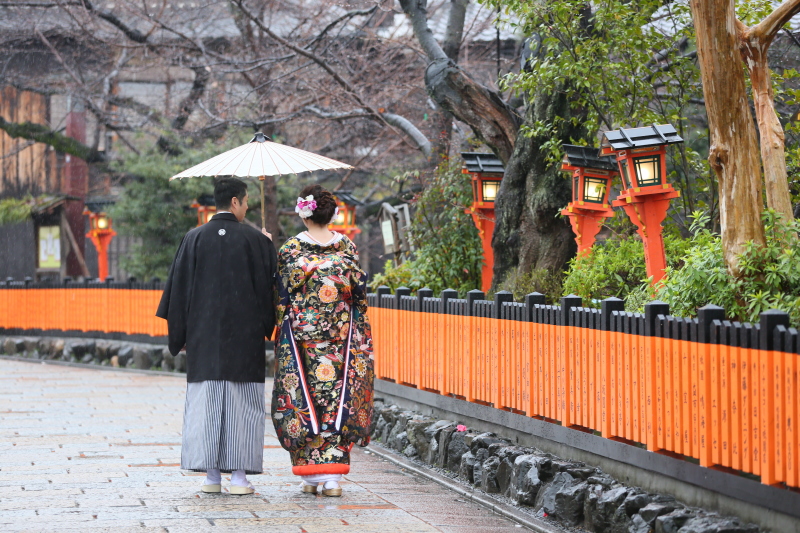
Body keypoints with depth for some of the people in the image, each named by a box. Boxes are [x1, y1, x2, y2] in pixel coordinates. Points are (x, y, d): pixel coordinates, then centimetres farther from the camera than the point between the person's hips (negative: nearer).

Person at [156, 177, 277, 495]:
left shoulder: (194, 239, 2)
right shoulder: (257, 241, -3)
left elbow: (179, 287, 4)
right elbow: (270, 287, 2)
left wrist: (180, 334, 11)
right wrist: (266, 327, 15)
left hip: (204, 335, 2)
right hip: (245, 336, -2)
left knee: (205, 400, 5)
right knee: (243, 403, 2)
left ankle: (211, 476, 5)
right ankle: (239, 475, 0)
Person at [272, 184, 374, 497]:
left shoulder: (290, 250, -5)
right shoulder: (347, 248, 0)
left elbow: (282, 298, -1)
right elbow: (360, 293, 4)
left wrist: (282, 333, 12)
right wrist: (360, 337, 15)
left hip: (300, 335, -1)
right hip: (341, 337, 1)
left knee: (303, 399, 6)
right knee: (337, 400, 4)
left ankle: (309, 475, 7)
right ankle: (332, 476, -1)